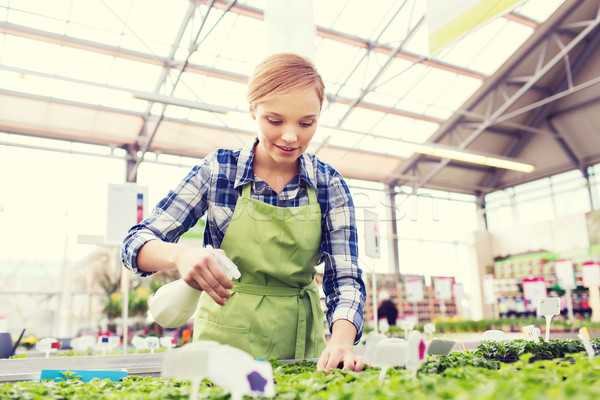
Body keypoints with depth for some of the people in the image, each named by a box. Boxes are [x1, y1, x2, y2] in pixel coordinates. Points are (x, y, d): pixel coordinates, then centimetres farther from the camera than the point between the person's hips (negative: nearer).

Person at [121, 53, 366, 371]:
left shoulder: (329, 185, -3)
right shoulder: (218, 170, -6)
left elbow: (345, 280, -6)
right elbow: (135, 243, -7)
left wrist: (341, 342, -25)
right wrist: (180, 254, -28)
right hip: (223, 343, -1)